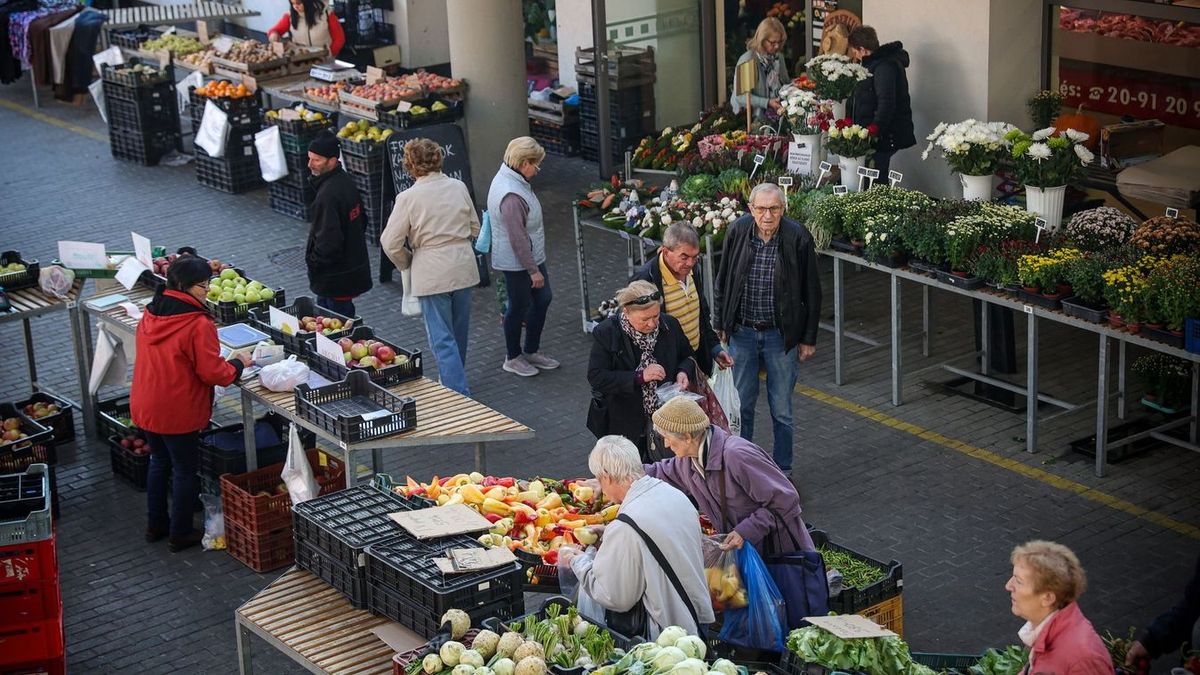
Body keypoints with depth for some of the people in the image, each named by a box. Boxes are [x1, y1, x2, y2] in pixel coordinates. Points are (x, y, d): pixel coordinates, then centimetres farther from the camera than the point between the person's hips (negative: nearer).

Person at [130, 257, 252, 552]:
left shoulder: (150, 314, 2)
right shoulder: (198, 324, -23)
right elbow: (212, 373, -20)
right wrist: (238, 364, -2)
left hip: (145, 405, 8)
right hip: (178, 412, -7)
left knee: (159, 461, 24)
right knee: (185, 470, 9)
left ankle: (155, 524, 35)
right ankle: (180, 534, 18)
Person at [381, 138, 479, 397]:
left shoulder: (408, 198, -13)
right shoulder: (458, 187, 0)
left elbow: (390, 243, -9)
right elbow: (474, 228, 11)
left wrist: (405, 264, 9)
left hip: (432, 273, -5)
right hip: (464, 266, 5)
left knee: (442, 338, 0)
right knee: (459, 332, 20)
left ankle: (459, 395, -6)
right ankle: (455, 381, 37)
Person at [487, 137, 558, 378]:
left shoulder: (510, 179, 5)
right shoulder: (511, 195, -29)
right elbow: (518, 238, -27)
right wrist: (533, 270, -21)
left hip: (532, 257, 10)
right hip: (517, 263, -10)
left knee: (542, 299, 18)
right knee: (519, 306, 5)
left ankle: (531, 351, 31)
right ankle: (512, 358, 23)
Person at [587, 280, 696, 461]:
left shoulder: (669, 325, -4)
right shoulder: (606, 333, -15)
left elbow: (686, 356, 14)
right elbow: (596, 378, -20)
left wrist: (683, 372, -10)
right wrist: (639, 377, -27)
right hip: (622, 424, -3)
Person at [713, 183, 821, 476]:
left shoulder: (798, 237, -14)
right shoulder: (737, 232, -8)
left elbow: (812, 292, -5)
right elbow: (723, 282, 6)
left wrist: (809, 338, -2)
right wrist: (720, 325, 7)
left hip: (781, 335, -2)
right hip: (742, 332, 2)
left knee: (781, 409, 8)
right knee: (741, 404, 12)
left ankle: (782, 470, 24)